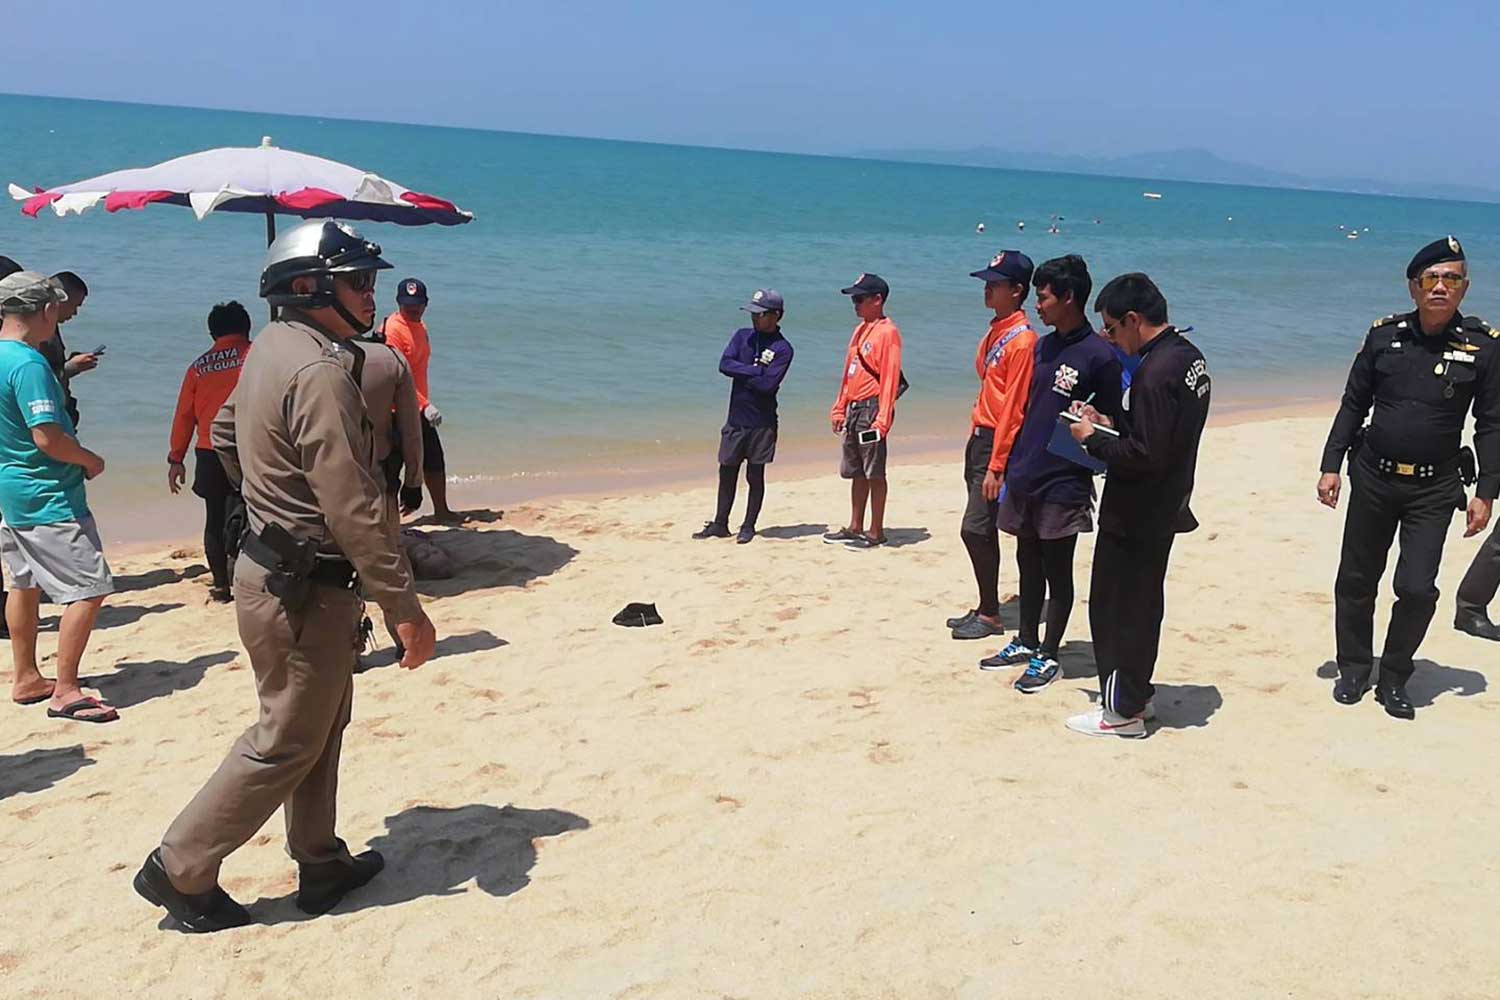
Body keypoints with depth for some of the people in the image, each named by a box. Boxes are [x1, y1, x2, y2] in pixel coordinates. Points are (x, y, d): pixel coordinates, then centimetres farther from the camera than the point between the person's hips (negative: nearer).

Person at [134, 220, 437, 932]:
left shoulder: (271, 348, 7)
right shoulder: (321, 373, -24)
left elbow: (224, 433, 22)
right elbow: (353, 511, -27)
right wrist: (405, 607, -23)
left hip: (271, 565, 10)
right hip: (304, 590, -10)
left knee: (321, 725, 20)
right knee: (287, 741, 5)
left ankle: (321, 864, 33)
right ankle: (181, 870, 18)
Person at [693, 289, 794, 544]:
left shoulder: (782, 348, -8)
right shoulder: (742, 336, 6)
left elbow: (768, 384, -20)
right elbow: (724, 365, -8)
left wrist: (740, 373, -9)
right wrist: (755, 371, -15)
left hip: (761, 423, -4)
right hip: (735, 419, 4)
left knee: (755, 475, 5)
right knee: (727, 471, 9)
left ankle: (748, 527, 17)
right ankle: (720, 524, 20)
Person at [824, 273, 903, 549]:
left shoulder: (887, 332, -11)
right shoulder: (860, 330, 16)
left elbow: (890, 378, -17)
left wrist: (882, 418, -22)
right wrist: (840, 408, 17)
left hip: (871, 410, -9)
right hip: (853, 410, 9)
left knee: (874, 473, -2)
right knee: (856, 472, 14)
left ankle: (876, 533, 6)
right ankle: (855, 527, 23)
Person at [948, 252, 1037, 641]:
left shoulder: (1022, 339, -15)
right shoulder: (993, 333, 13)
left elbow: (1013, 408, -19)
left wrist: (996, 466, -20)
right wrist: (975, 441, 17)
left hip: (998, 443, -9)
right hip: (979, 436, 9)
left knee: (975, 528, -8)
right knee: (982, 530, 12)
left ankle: (990, 616, 3)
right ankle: (986, 609, 21)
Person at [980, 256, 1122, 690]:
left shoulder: (1099, 356, -12)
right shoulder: (1042, 347, 10)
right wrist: (1011, 465, 15)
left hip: (1064, 485, -7)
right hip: (1025, 476, 7)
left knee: (1057, 572, 5)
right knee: (1028, 566, 17)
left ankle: (1049, 656, 16)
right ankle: (1025, 643, 30)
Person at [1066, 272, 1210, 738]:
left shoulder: (1156, 372, -24)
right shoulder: (1188, 356, 8)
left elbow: (1145, 456, -27)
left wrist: (1092, 439, -14)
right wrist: (1110, 424, 8)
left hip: (1135, 515, -10)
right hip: (1162, 509, 10)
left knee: (1113, 607, 2)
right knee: (1142, 603, 20)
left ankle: (1122, 710, 11)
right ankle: (1138, 694, 32)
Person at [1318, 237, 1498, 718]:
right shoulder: (1384, 335, -1)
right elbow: (1353, 404, 6)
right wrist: (1332, 465, 1)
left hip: (1434, 488, -2)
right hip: (1373, 477, 2)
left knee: (1417, 588, -6)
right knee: (1356, 580, 10)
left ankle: (1393, 680, 14)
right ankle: (1354, 669, 28)